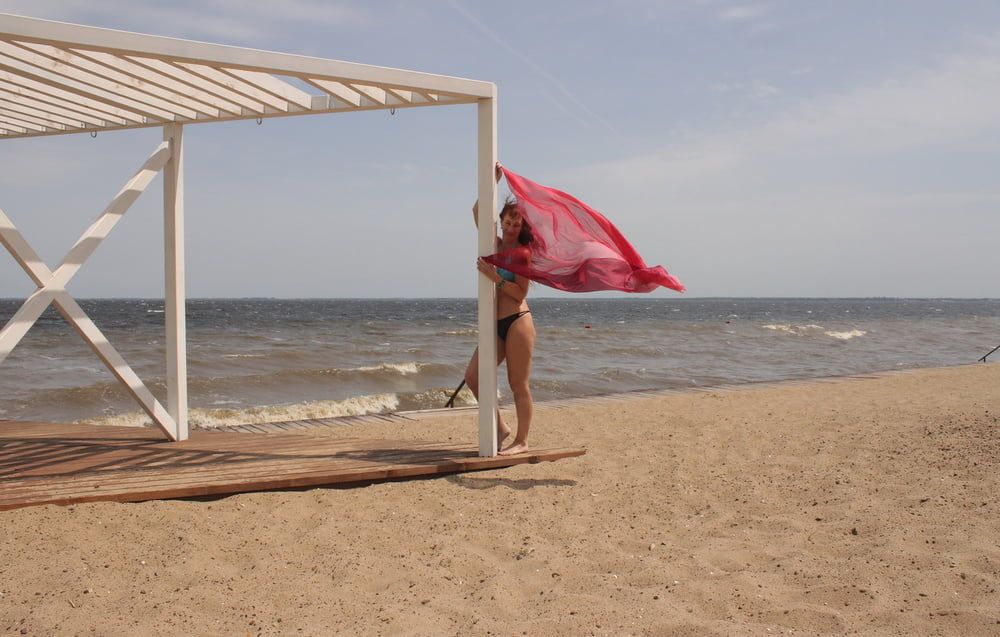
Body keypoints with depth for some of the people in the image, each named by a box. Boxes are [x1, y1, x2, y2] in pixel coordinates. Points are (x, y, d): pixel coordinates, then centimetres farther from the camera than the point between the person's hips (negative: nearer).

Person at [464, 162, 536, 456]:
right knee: (473, 376, -1)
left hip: (518, 322, -7)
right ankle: (500, 427, 13)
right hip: (496, 325, 7)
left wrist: (494, 276, -21)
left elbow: (520, 294, -12)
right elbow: (477, 210, 9)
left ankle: (522, 440, 8)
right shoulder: (494, 245, 11)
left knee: (518, 384, -1)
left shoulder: (523, 253, -5)